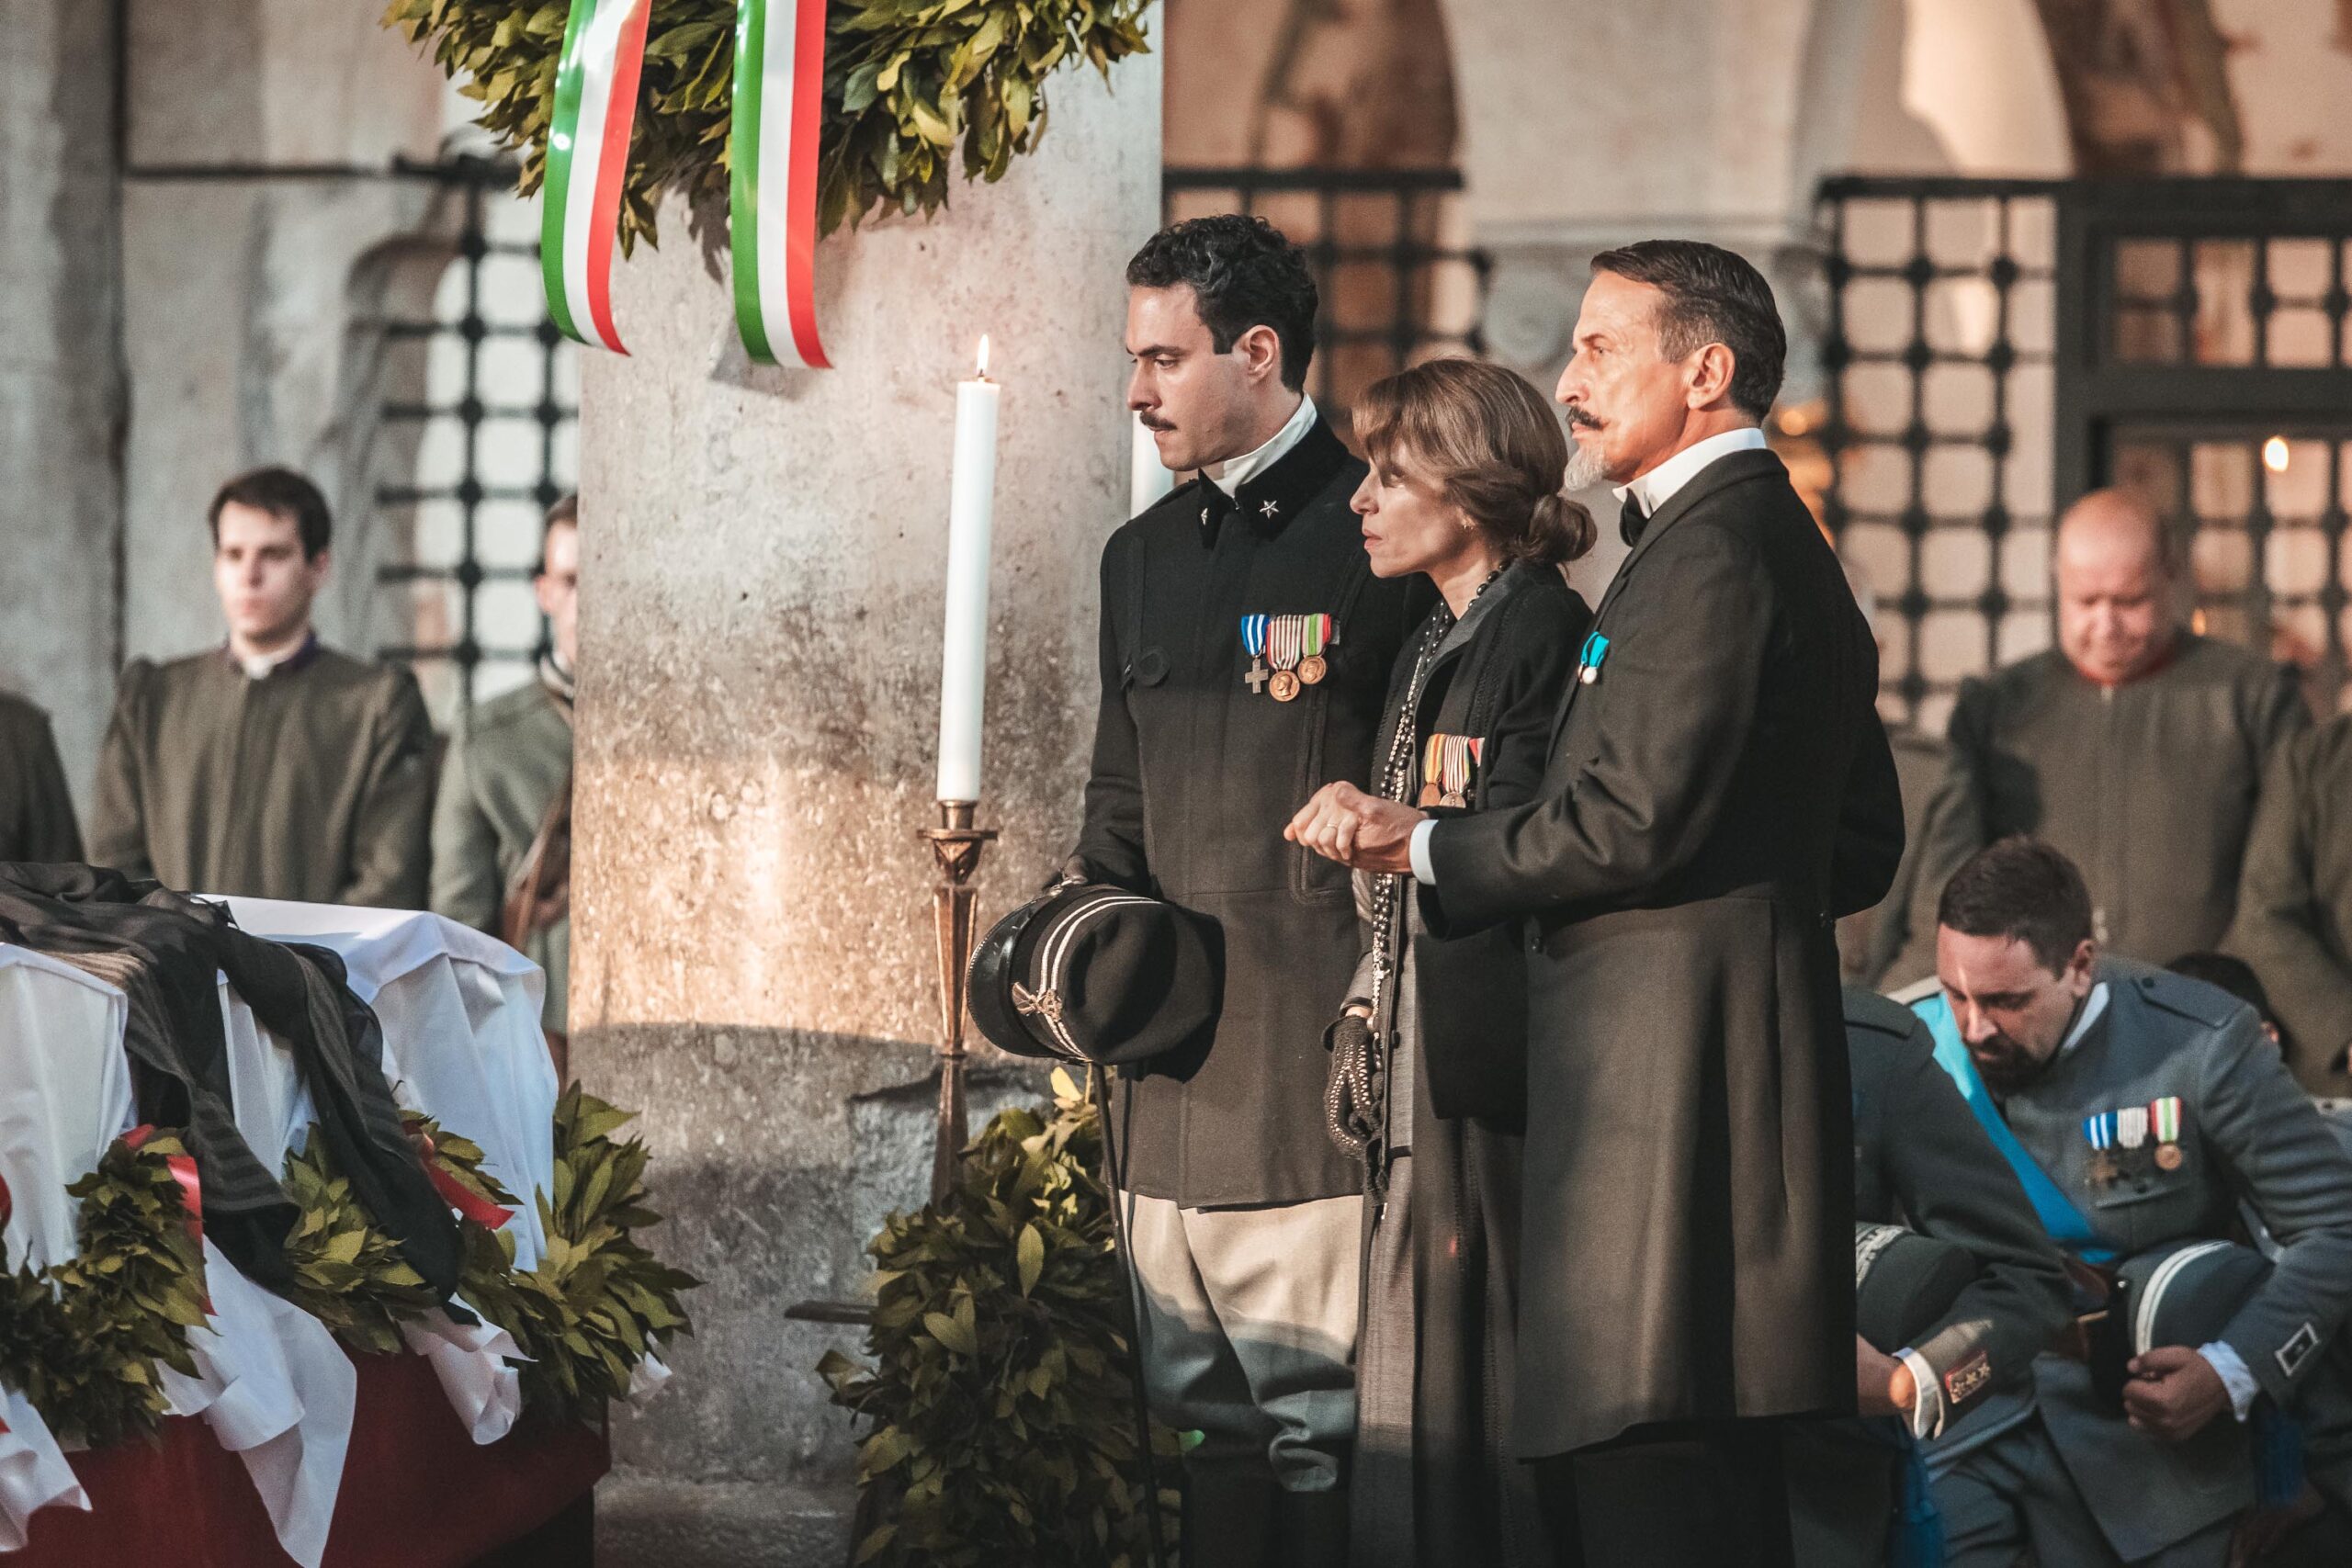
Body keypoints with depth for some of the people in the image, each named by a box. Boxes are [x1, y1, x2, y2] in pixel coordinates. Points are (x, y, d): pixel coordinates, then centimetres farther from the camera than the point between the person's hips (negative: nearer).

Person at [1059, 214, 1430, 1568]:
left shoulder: (1379, 534, -5)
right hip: (1174, 1070, 7)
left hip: (1316, 1057, -7)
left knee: (1320, 1427, -6)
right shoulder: (1145, 557, 18)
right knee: (1206, 1418, 10)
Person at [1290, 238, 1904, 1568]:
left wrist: (1422, 848, -9)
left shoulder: (1710, 549, -12)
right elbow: (1863, 848, 25)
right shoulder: (1780, 543, 21)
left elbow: (1635, 821, -19)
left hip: (1668, 1072, -11)